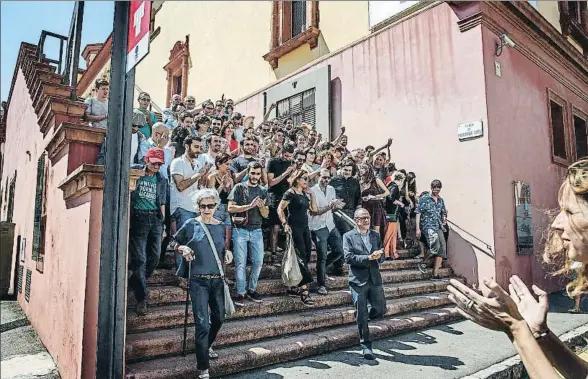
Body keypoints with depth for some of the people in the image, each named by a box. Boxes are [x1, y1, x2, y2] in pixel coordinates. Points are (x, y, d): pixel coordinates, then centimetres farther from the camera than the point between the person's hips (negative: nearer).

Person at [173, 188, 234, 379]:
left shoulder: (221, 226, 5)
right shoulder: (191, 225, -6)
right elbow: (176, 243, 6)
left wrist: (227, 254, -2)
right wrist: (183, 249, -15)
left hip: (218, 280, 5)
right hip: (199, 281, -5)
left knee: (219, 318, 19)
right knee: (202, 324, -7)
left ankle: (206, 346, 47)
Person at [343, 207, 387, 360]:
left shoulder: (375, 235, 11)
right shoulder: (349, 236, -4)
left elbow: (380, 255, 12)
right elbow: (349, 257, -14)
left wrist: (377, 256, -12)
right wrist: (369, 257, -19)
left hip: (375, 279, 4)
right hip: (358, 280, -4)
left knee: (380, 309, 4)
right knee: (362, 315, 3)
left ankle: (361, 320, 34)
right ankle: (366, 346, 20)